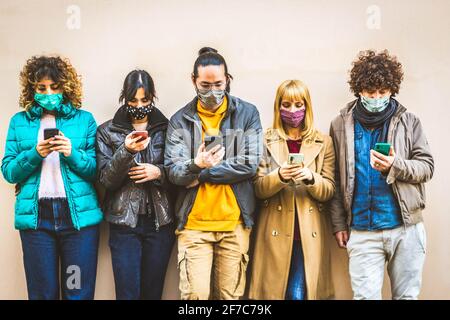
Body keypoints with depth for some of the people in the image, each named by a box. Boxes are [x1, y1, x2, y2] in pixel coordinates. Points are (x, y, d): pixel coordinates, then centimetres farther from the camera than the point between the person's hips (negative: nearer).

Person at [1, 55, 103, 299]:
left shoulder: (84, 119, 7)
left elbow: (97, 169, 5)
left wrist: (72, 154, -12)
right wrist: (35, 154, -11)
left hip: (79, 214, -1)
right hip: (35, 215, 1)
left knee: (79, 292, 2)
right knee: (42, 293, 6)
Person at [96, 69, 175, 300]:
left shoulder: (166, 128, 5)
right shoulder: (107, 131, 3)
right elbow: (105, 179, -5)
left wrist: (159, 172, -13)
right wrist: (126, 151, -20)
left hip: (160, 222, 1)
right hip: (124, 222, -1)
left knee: (153, 291, 8)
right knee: (127, 293, -1)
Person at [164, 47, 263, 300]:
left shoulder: (248, 113, 1)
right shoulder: (181, 120, 4)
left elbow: (250, 165, -8)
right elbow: (173, 172, -3)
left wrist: (202, 173, -9)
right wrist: (195, 165, -26)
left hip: (235, 223, 0)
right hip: (194, 223, 0)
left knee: (231, 295, 8)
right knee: (195, 294, -3)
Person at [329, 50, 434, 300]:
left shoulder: (409, 122, 2)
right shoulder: (341, 125, 3)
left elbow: (427, 167, 0)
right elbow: (336, 179, 5)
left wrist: (395, 166, -19)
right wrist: (339, 223, 1)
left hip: (406, 227, 1)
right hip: (362, 232, 0)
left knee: (407, 295, 11)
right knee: (365, 295, 0)